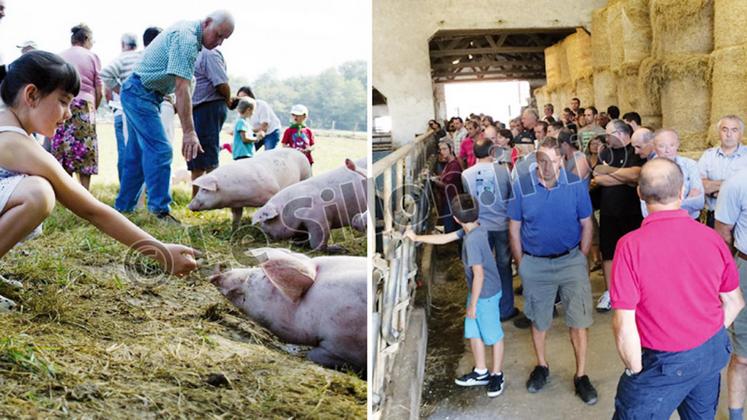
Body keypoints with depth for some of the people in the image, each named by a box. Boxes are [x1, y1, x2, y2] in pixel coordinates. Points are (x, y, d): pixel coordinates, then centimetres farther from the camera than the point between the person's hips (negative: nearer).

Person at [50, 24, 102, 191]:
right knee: (84, 153, 1)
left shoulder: (59, 57, 13)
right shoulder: (92, 57, 6)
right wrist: (94, 109, 17)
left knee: (62, 149, 6)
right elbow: (99, 92, 3)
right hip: (84, 105, -2)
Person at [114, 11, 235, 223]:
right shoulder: (187, 38, -23)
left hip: (137, 94, 10)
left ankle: (124, 206, 19)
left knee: (137, 153, 12)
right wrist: (189, 132, -34)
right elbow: (182, 88, -30)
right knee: (160, 150, -14)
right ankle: (160, 209, -13)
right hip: (140, 93, -10)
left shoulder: (188, 32, 8)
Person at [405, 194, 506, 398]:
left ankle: (497, 375, 27)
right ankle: (481, 372, 33)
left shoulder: (472, 240, -30)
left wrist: (472, 304, -20)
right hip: (477, 292, 9)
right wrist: (416, 238, 14)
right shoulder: (473, 230, -3)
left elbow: (479, 275, -29)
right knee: (473, 332, 18)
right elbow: (444, 238, 10)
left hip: (486, 295, -9)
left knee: (493, 335, 9)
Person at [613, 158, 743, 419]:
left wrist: (635, 370, -7)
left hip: (666, 361, -5)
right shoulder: (711, 238, -7)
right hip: (713, 353, 6)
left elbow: (624, 323, -21)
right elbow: (734, 302, 5)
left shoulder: (631, 245, -22)